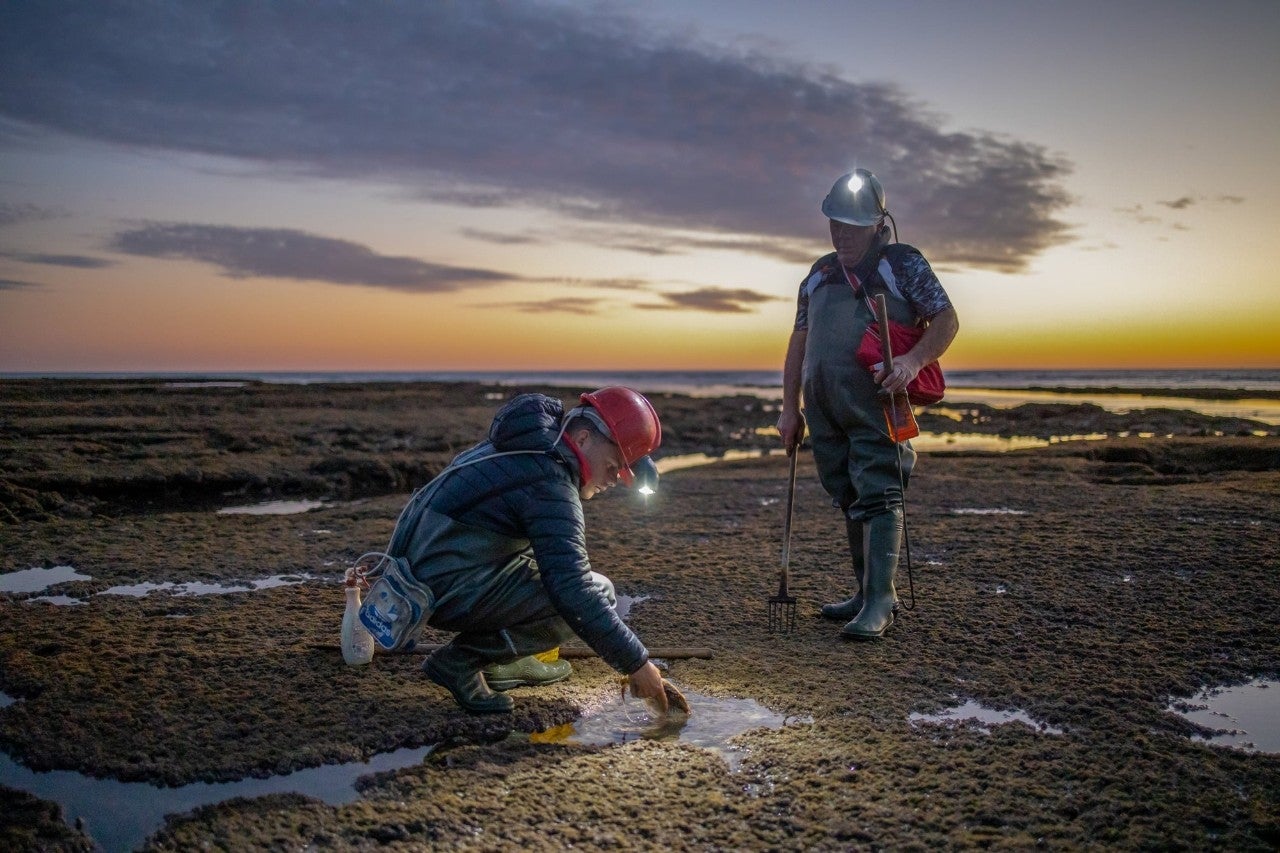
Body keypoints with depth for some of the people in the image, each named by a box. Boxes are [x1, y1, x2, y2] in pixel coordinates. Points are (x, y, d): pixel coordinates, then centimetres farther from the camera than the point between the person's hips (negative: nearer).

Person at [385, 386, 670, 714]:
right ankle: (463, 659, -8)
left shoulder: (523, 446, 10)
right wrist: (637, 662, -16)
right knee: (597, 591, -10)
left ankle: (500, 661, 15)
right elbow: (573, 592, -24)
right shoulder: (550, 486, -19)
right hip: (447, 592, -10)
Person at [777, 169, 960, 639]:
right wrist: (790, 408, 15)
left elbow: (947, 320, -2)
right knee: (850, 503, 11)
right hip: (823, 411, 6)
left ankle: (879, 602, -9)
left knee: (878, 498, -10)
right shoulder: (820, 273, 19)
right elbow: (799, 341, 20)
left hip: (876, 406, -6)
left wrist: (914, 360, -21)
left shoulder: (902, 263, 3)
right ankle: (866, 592, 20)